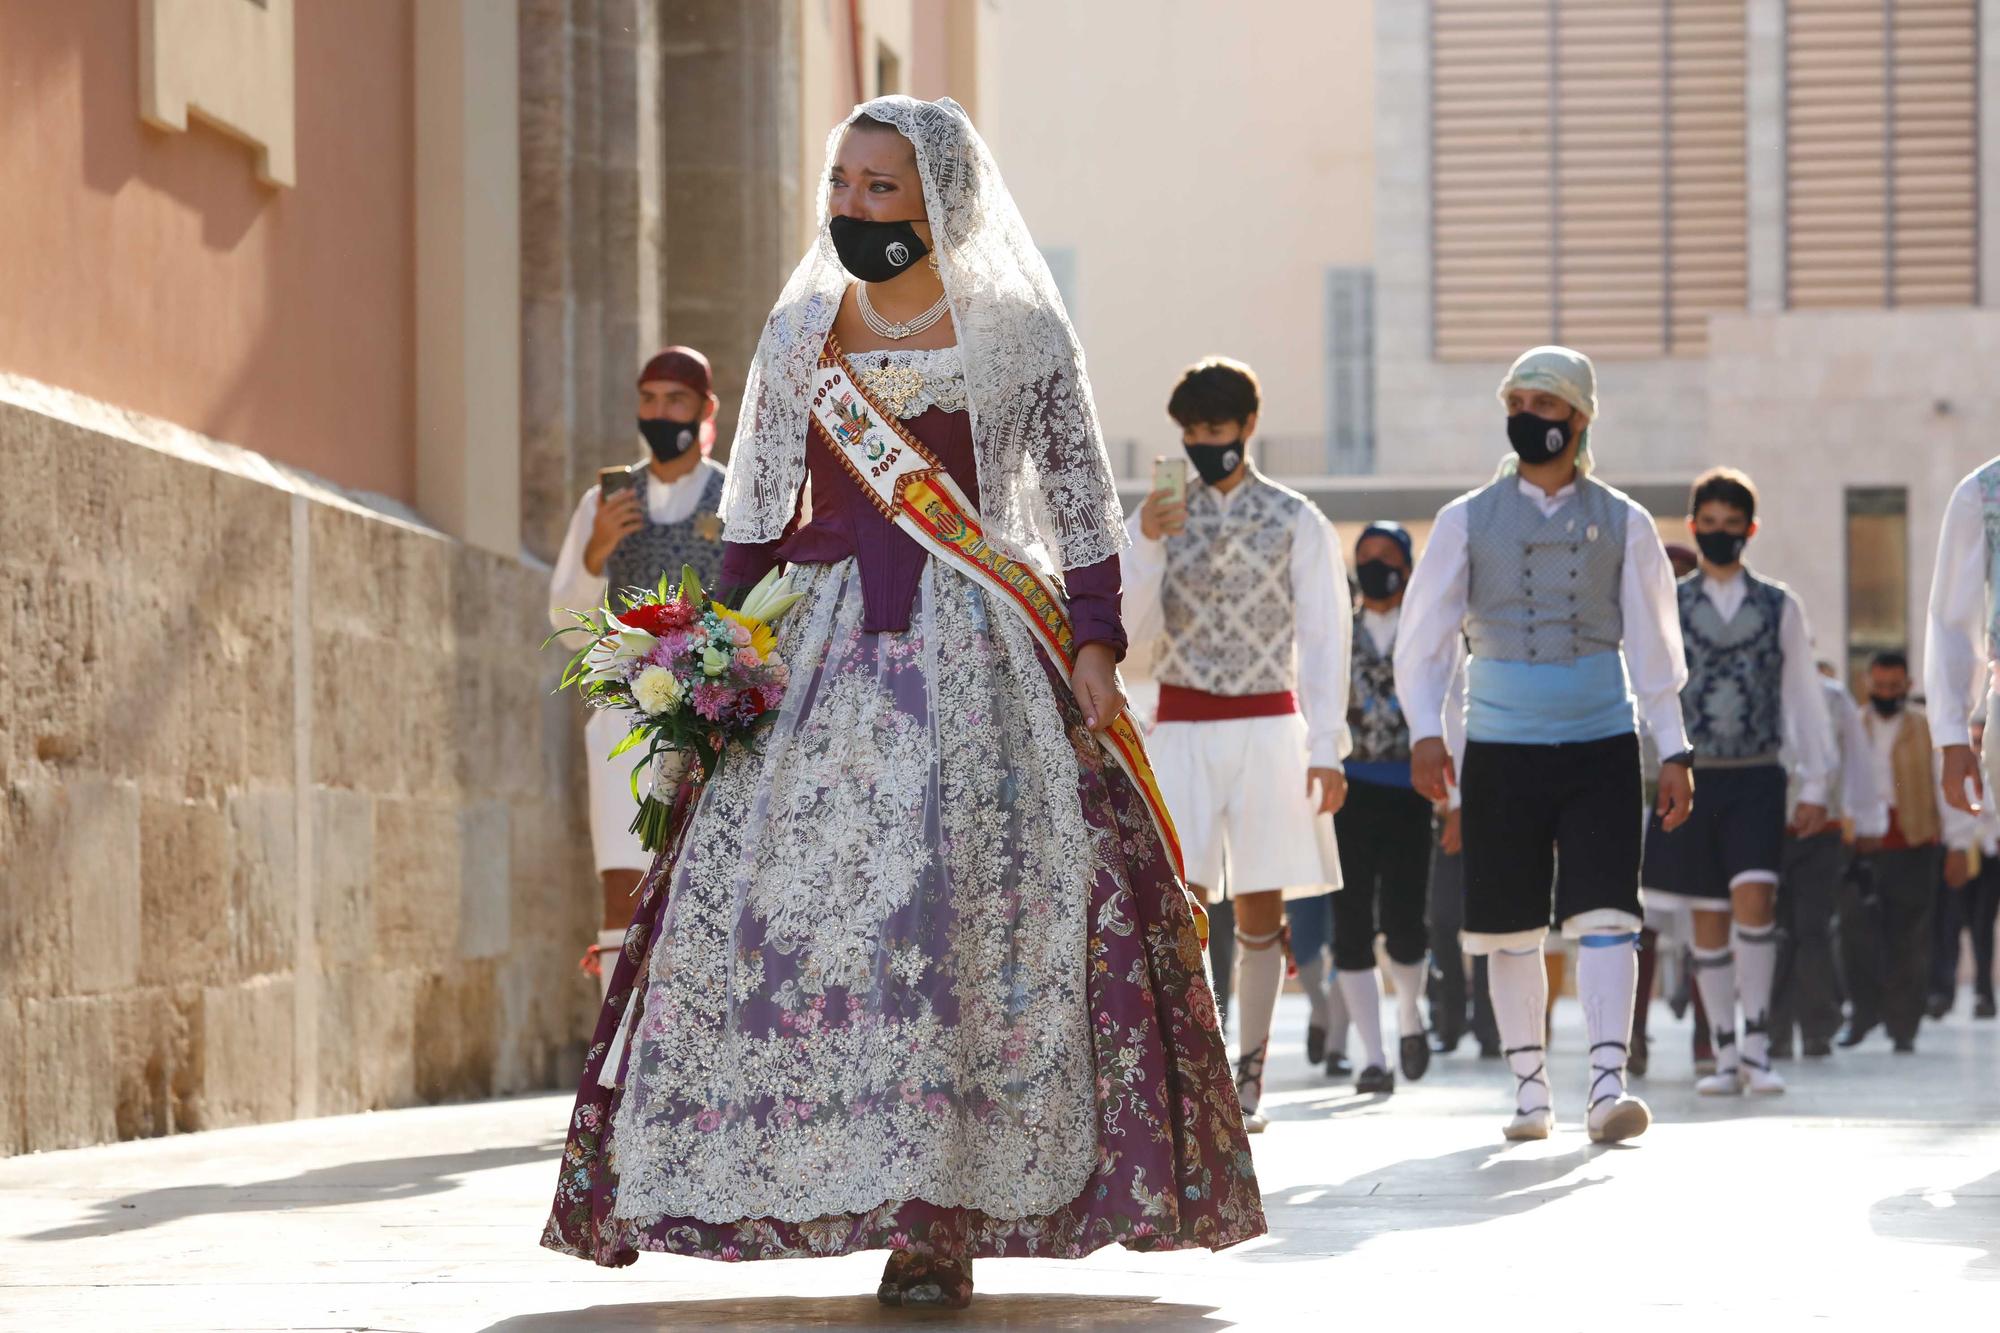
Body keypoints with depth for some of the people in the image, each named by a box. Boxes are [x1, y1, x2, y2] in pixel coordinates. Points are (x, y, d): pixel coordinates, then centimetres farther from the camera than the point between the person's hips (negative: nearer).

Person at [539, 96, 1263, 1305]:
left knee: (963, 917, -12)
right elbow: (755, 515, 15)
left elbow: (1086, 510, 5)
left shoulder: (1024, 333, 4)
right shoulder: (798, 334, 13)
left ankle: (943, 1216, -8)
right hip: (819, 653, 3)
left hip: (977, 658, -3)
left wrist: (1095, 647, -4)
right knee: (776, 895, -10)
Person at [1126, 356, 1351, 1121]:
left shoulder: (1295, 521, 3)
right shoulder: (1158, 517, 7)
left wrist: (1325, 749, -7)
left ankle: (1249, 1075, 13)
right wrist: (1148, 545, -16)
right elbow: (1135, 629, 0)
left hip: (1269, 728, 0)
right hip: (1183, 731, 0)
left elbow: (1323, 638, 1)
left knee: (1260, 909, 3)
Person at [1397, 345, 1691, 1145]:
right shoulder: (1468, 520, 5)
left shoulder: (1621, 524, 6)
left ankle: (1607, 1085, -16)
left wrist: (1672, 752, 4)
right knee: (1510, 928, 4)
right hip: (1502, 747, 1)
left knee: (1605, 915, -13)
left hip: (1601, 746, -1)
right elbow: (1423, 635, 4)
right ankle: (1530, 1089, 16)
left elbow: (1653, 645, 8)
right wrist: (1424, 731, -10)